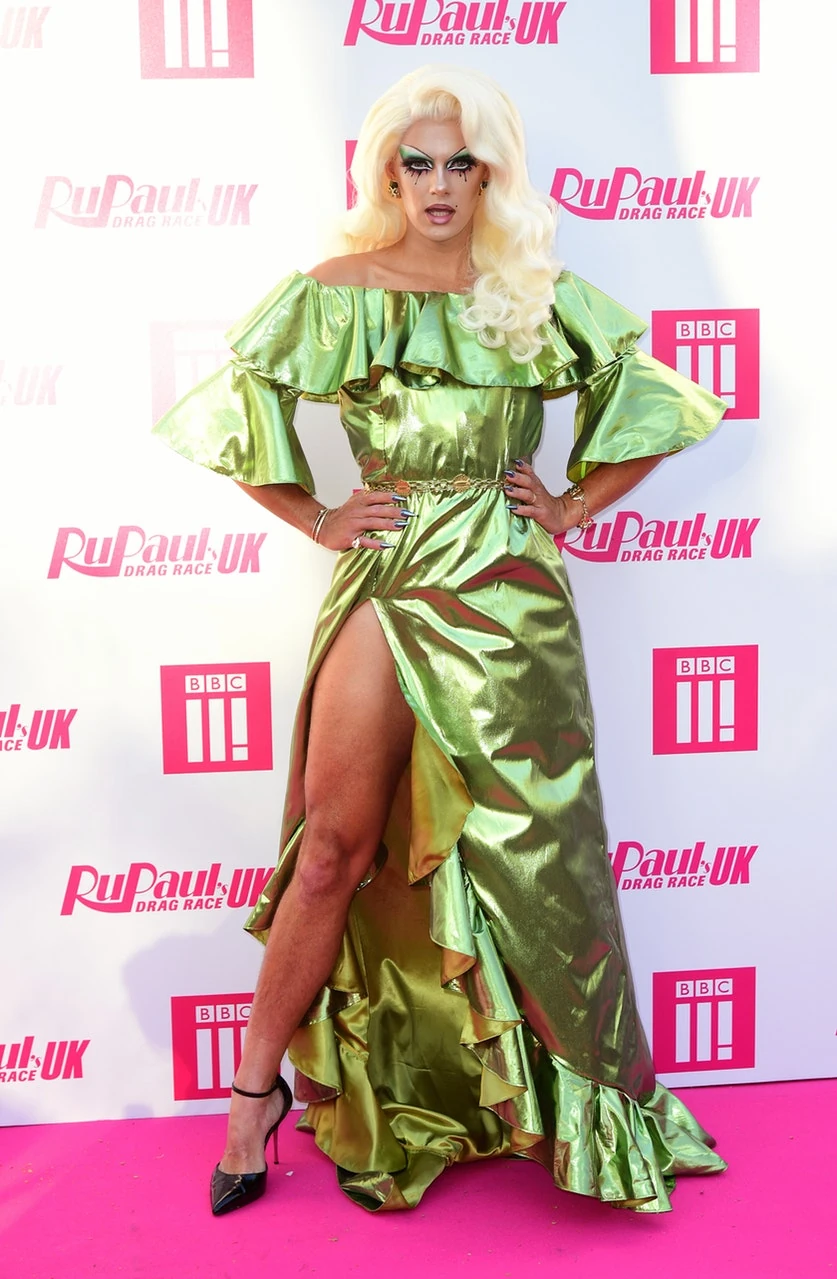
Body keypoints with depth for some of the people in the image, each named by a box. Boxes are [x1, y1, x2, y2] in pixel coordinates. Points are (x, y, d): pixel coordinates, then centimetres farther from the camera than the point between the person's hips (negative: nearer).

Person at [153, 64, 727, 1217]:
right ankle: (258, 1082, 19)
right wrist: (315, 519, 3)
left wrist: (574, 505, 6)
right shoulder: (338, 291, 5)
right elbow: (226, 415, 9)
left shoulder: (540, 295, 8)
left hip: (507, 588, 1)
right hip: (384, 579, -1)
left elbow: (663, 401, 14)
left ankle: (583, 1105, 26)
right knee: (339, 845, 0)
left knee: (525, 843, 7)